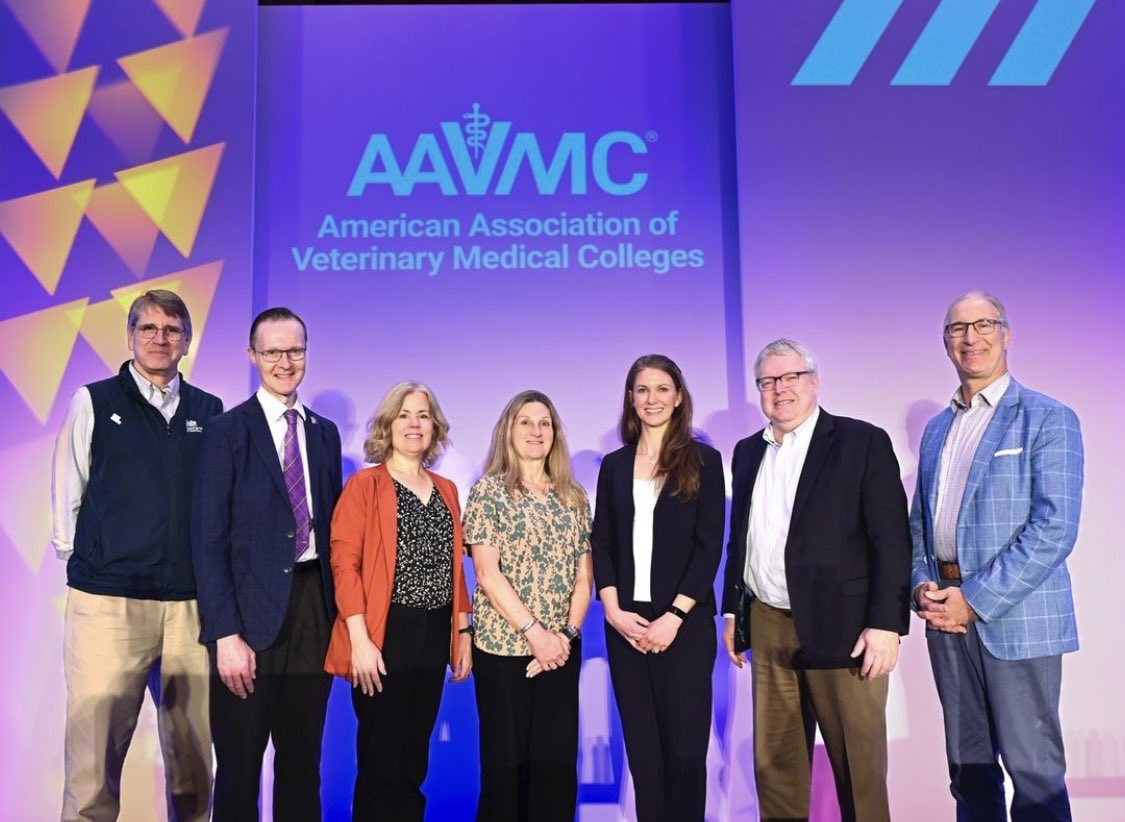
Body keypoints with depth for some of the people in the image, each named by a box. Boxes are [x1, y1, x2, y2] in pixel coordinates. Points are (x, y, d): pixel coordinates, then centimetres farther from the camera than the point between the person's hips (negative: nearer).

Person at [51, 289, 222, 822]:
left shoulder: (209, 412, 10)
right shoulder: (94, 402, 5)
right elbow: (67, 497, 7)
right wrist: (87, 563, 5)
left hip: (192, 602, 2)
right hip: (108, 601, -2)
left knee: (194, 752, 8)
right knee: (94, 751, 0)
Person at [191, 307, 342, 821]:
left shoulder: (325, 433, 11)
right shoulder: (227, 431, -4)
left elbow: (332, 527, 12)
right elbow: (209, 540, -9)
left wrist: (339, 614, 5)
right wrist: (226, 633, -15)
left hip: (314, 606, 5)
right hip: (251, 612, -4)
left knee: (302, 762, 15)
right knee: (239, 765, 8)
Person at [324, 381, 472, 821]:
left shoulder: (446, 490, 13)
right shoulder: (364, 484, -3)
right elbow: (344, 563, -10)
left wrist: (463, 633, 11)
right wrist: (359, 640, -17)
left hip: (435, 635, 5)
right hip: (385, 634, -5)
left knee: (414, 760, 14)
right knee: (381, 762, 0)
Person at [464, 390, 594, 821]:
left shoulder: (574, 496, 10)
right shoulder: (488, 491, -3)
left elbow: (584, 574, 7)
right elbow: (487, 574, -10)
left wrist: (567, 633, -6)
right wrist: (533, 631, -15)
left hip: (562, 649, 4)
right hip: (503, 646, -3)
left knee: (558, 760, 6)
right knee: (505, 760, 4)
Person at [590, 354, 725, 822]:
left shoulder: (703, 460, 2)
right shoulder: (615, 465, 10)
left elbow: (709, 545, -5)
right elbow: (601, 543, 8)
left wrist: (674, 616, -12)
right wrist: (613, 609, -6)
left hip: (685, 622, -3)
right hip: (625, 624, 3)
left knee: (684, 747, -2)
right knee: (642, 748, 7)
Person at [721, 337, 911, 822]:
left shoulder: (863, 442, -4)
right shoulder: (748, 452, 13)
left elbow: (891, 539, -9)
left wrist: (886, 623, -14)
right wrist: (732, 611, 14)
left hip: (842, 627, -5)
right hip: (768, 628, 5)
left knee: (859, 765, 5)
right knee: (774, 763, 12)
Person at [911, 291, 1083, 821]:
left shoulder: (1048, 419, -4)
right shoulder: (936, 429, 15)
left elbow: (1055, 528, -13)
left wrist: (976, 598, -17)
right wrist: (922, 586, -2)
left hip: (1015, 617, -5)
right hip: (948, 615, 6)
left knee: (1033, 768, 1)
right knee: (967, 766, 13)